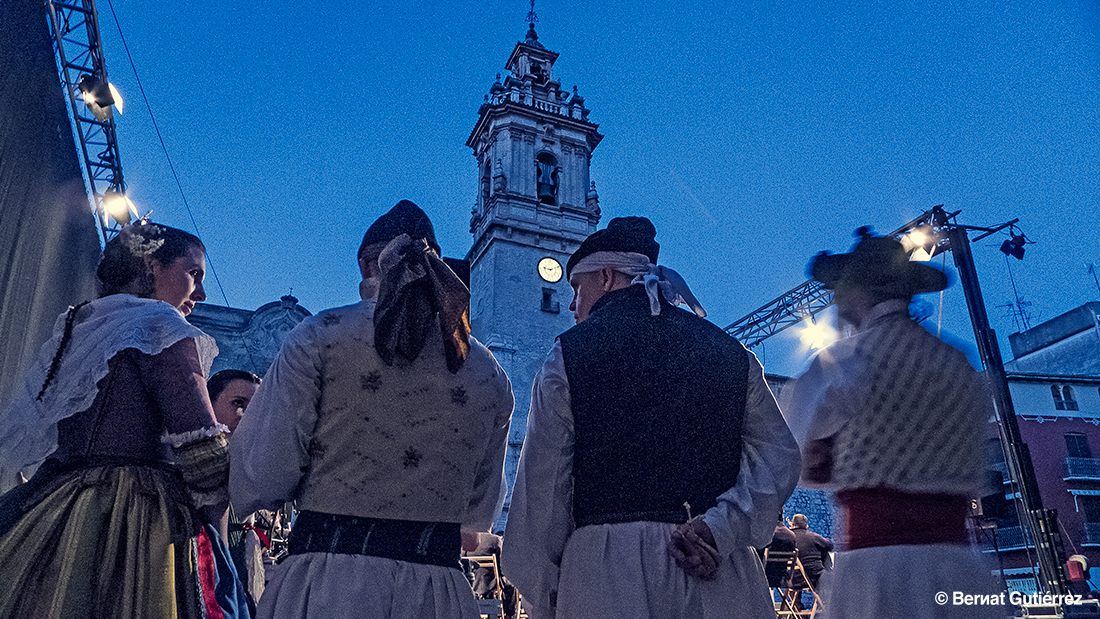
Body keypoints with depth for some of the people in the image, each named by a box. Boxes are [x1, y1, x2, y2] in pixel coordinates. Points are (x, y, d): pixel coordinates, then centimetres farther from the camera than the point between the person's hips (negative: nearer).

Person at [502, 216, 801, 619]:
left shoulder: (569, 355, 0)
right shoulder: (730, 353, 11)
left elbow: (543, 489, -2)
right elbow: (778, 459, 2)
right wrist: (720, 528, -7)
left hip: (606, 573, -3)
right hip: (719, 575, 3)